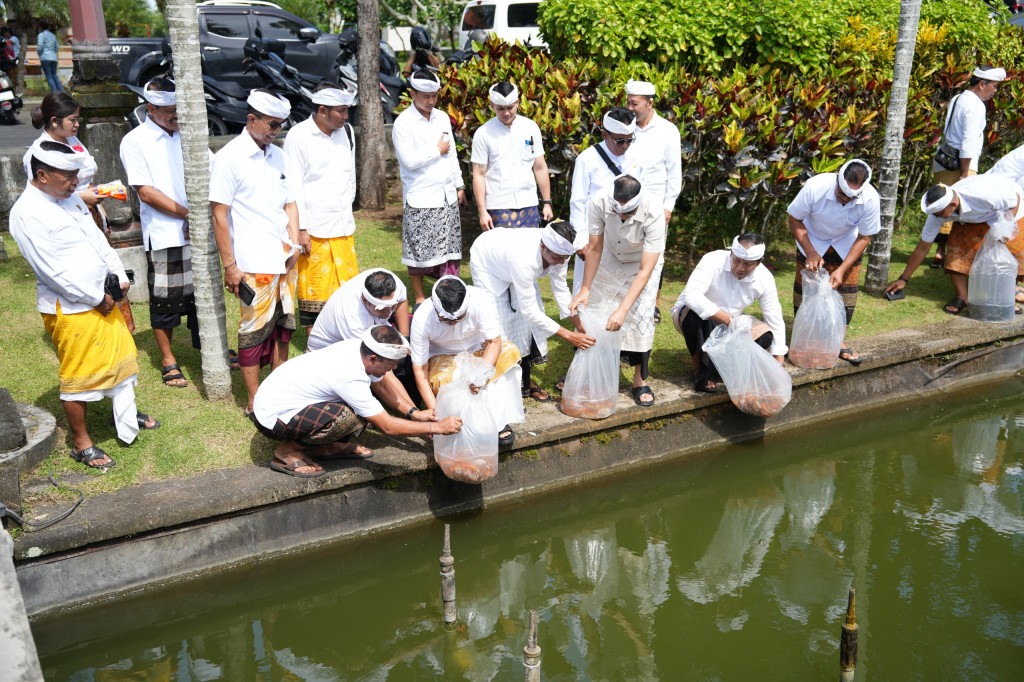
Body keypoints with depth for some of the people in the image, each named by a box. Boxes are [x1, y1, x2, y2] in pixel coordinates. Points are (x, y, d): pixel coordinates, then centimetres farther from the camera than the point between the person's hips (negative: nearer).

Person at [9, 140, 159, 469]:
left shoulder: (70, 198, 8)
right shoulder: (27, 214, -19)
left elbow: (97, 238, 15)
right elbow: (52, 270, -21)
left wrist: (119, 277, 5)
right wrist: (96, 298, -16)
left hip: (104, 298, 9)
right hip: (71, 309, -8)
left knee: (121, 355, 19)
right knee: (78, 376, 3)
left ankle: (128, 416, 40)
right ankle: (82, 444, 17)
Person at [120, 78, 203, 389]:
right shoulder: (135, 141, -5)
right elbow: (146, 192, -10)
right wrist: (188, 214, -13)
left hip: (198, 231, 4)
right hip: (163, 235, -4)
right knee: (165, 299, 4)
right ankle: (169, 361, 18)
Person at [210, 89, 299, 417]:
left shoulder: (278, 156, 12)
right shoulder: (229, 157, -9)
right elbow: (219, 214, -10)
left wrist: (294, 245, 5)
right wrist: (230, 265, -12)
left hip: (284, 259, 7)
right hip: (253, 263, -7)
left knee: (283, 327, 13)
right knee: (255, 330, 0)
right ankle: (255, 402, 10)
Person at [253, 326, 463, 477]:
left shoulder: (357, 347, -7)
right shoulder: (351, 378, -31)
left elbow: (381, 387, 12)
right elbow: (387, 426, -24)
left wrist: (414, 412, 3)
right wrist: (437, 428, -19)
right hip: (272, 418, -9)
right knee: (349, 418, -31)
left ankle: (328, 446, 10)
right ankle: (288, 452, -10)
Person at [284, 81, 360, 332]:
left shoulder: (346, 131, 9)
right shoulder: (299, 135, -8)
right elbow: (294, 186, -9)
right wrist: (301, 228, -11)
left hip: (344, 227, 6)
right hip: (314, 229, -5)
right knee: (314, 290, 1)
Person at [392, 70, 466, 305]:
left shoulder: (442, 118, 12)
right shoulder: (403, 123, -8)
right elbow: (409, 160, -18)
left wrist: (459, 185, 17)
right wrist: (437, 150, -8)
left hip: (447, 196, 6)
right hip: (420, 199, -5)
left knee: (450, 249, 7)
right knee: (419, 251, 1)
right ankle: (419, 298, 14)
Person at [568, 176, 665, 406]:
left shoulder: (654, 213, -39)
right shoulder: (599, 204, -33)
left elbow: (645, 270, -36)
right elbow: (595, 249, -18)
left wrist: (623, 309, -41)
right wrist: (585, 289, -20)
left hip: (646, 260, -3)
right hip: (611, 258, 3)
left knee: (642, 316, -14)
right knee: (590, 307, 3)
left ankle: (640, 380, 2)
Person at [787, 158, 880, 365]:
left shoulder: (870, 199, -30)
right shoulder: (815, 187, -34)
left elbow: (864, 237, -16)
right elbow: (795, 220, -18)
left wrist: (842, 269, -24)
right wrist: (810, 252, -26)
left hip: (846, 244, 1)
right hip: (812, 241, -1)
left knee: (847, 288, -3)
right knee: (804, 287, -2)